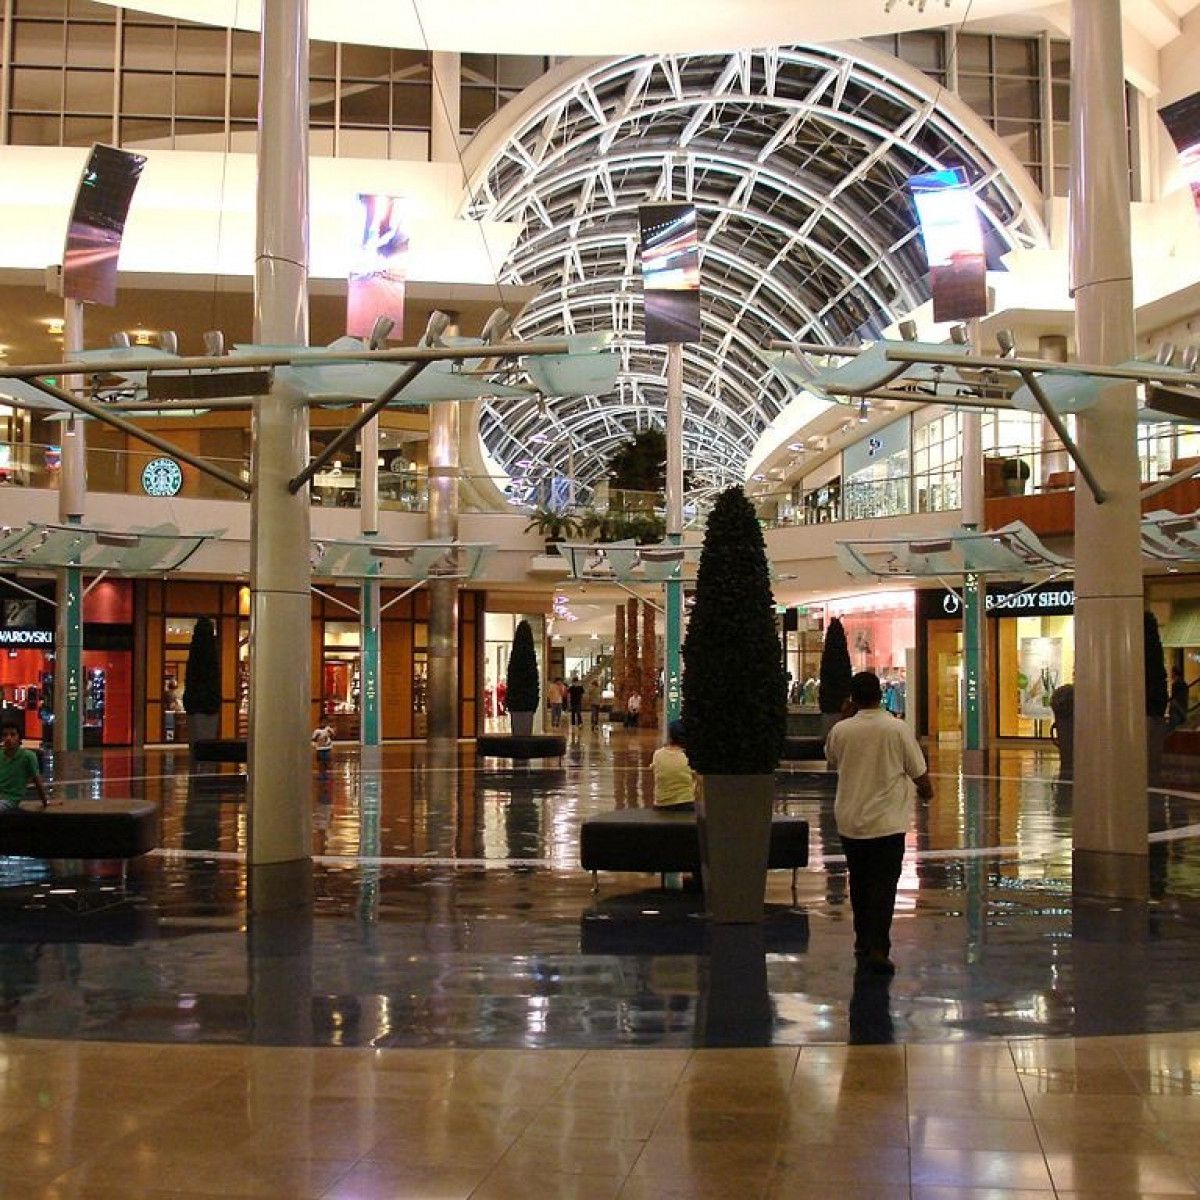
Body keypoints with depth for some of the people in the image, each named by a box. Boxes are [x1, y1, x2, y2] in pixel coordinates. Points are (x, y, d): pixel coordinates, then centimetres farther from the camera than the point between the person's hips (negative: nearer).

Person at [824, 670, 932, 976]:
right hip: (887, 822, -3)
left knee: (859, 883, 17)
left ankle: (863, 943, 26)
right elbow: (919, 773, -3)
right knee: (883, 885, -1)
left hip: (850, 822, 3)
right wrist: (926, 791, 20)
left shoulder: (840, 730, -5)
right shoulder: (898, 729, -10)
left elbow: (831, 760, 18)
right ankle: (877, 948, -12)